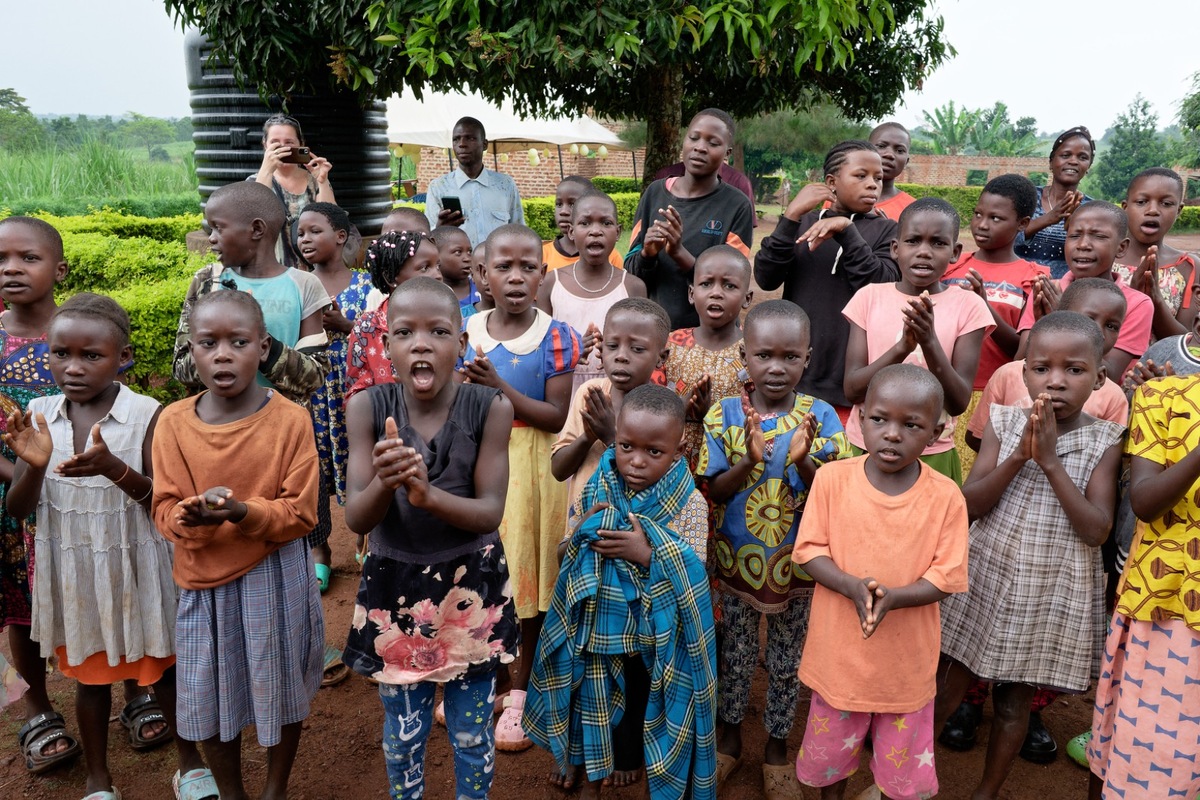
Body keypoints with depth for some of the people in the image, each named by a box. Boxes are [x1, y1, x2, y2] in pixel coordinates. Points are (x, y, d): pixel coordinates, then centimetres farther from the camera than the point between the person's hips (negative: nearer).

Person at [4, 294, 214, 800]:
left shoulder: (146, 415, -16)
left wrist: (114, 469, -31)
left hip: (135, 568, -3)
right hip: (73, 570, 3)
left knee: (162, 666, 13)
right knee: (88, 672, 19)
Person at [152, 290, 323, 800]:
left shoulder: (290, 419, -13)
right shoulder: (173, 422, -6)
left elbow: (300, 513, -12)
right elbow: (164, 511, -4)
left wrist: (243, 513, -28)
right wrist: (192, 515, -26)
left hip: (275, 580, -2)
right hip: (202, 581, 2)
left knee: (281, 690, 14)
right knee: (209, 696, 15)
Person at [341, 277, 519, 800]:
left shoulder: (490, 409, -15)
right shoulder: (368, 408, -13)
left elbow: (490, 513, -17)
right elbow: (356, 520, -15)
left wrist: (428, 494, -36)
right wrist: (385, 484, -37)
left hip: (471, 584, -1)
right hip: (395, 584, 1)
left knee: (472, 732, 16)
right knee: (403, 732, 19)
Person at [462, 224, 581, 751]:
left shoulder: (555, 337, -9)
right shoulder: (466, 331, 1)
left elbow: (557, 417, -13)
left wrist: (499, 387, -22)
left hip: (530, 465, -3)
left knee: (525, 571, 6)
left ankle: (519, 690, 26)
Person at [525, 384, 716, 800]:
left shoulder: (688, 503, -15)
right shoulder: (594, 491, -8)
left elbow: (693, 578, -16)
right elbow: (564, 557, 1)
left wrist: (647, 553, -28)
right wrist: (582, 534, -20)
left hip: (657, 643, -2)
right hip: (597, 632, 2)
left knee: (655, 720, 17)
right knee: (594, 712, 20)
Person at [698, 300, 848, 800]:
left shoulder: (821, 417, -11)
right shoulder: (724, 415, -10)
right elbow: (713, 491, -11)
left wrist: (803, 462, -31)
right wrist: (749, 463, -29)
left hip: (796, 564, 0)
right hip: (736, 560, 0)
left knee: (787, 662, 17)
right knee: (734, 657, 18)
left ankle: (777, 744, 39)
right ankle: (730, 735, 41)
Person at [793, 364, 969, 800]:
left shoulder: (946, 497, -13)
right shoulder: (831, 478, -11)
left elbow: (946, 577, -11)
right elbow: (809, 551, -8)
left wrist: (894, 596, -28)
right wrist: (851, 586, -26)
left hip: (907, 660, -1)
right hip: (839, 651, 1)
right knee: (829, 751, 22)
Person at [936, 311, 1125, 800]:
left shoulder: (1105, 442, -9)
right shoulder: (1005, 422, -6)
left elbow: (1096, 530, -17)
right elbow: (970, 504, -12)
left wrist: (1051, 462, -23)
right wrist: (1019, 455, -23)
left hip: (1052, 594, -1)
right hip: (987, 578, 1)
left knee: (1015, 701, 14)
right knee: (948, 686, 11)